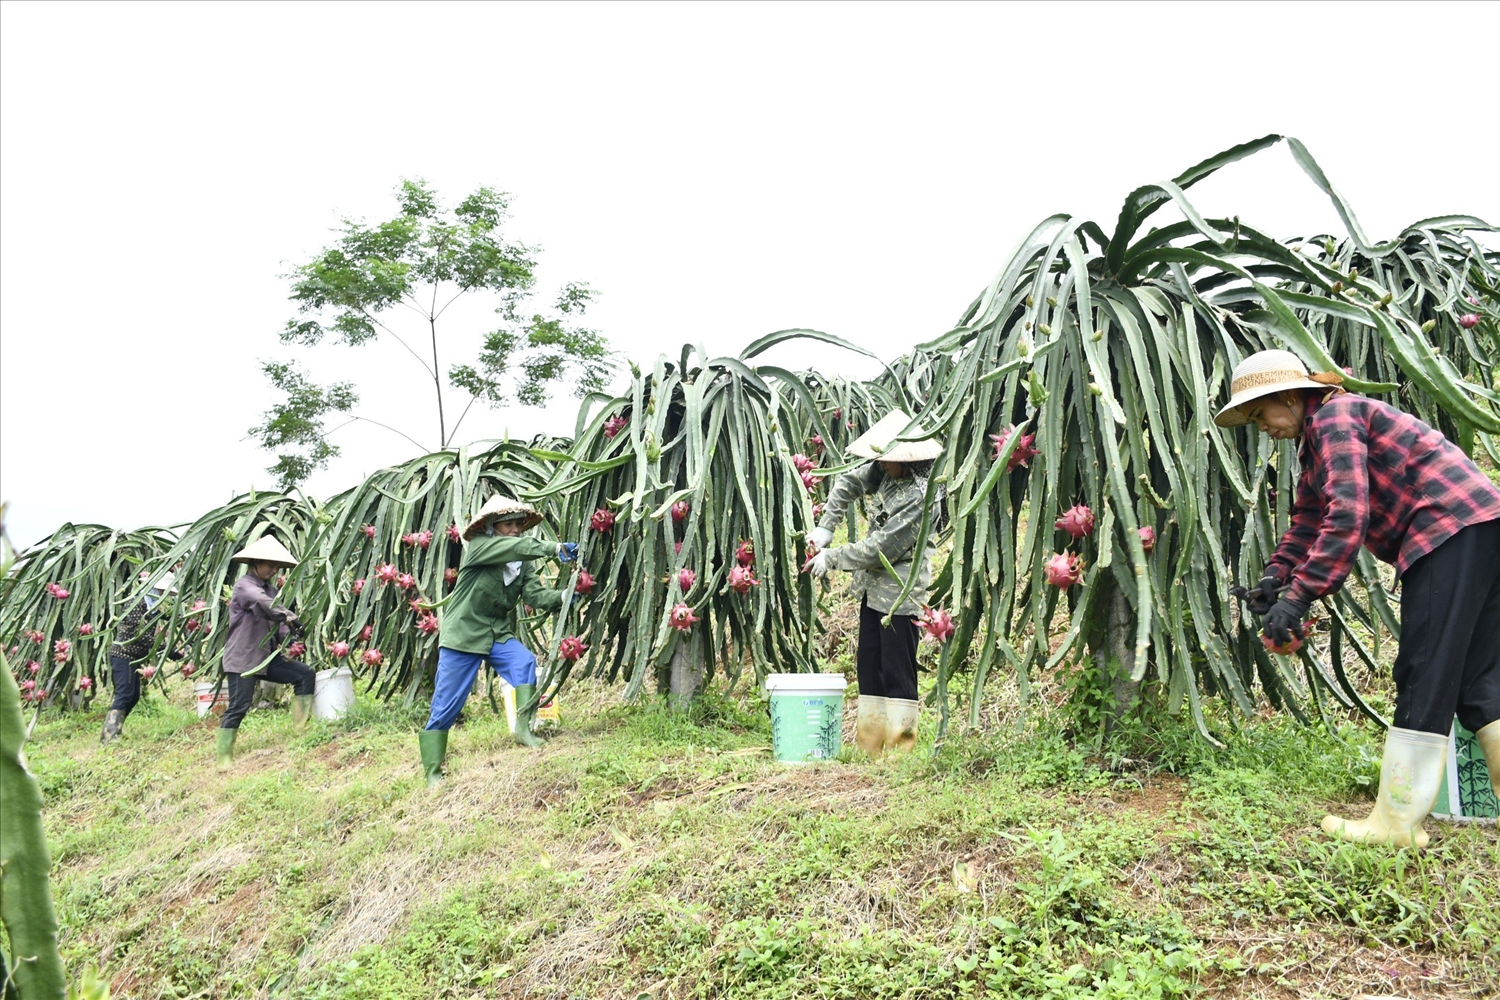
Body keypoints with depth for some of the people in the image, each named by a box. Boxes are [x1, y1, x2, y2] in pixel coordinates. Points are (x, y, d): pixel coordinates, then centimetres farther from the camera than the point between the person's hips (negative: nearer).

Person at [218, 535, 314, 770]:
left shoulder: (271, 590, 16)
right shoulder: (244, 586, -9)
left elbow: (277, 622, 11)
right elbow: (263, 604, -30)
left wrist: (287, 636, -10)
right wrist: (289, 617, -41)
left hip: (267, 657, 8)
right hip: (242, 658, -8)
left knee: (305, 674, -5)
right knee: (238, 707, -8)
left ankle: (302, 725, -2)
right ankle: (225, 758, 0)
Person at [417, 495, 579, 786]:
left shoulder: (522, 563, 3)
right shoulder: (478, 546, -12)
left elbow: (536, 594, -11)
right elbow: (515, 546, -30)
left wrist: (563, 596, -30)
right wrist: (553, 548, -39)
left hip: (499, 634, 4)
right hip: (463, 634, -4)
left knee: (526, 662, -27)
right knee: (445, 708, -1)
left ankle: (523, 728, -20)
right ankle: (433, 773, 12)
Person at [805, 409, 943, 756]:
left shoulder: (919, 494, -23)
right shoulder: (885, 473, 1)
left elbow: (879, 548, -23)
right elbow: (847, 483, 18)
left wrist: (831, 557, -12)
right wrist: (826, 527, 7)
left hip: (900, 593, -9)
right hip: (873, 587, 9)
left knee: (897, 673, -2)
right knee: (868, 665, 14)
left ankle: (899, 751, 8)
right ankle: (868, 746, 24)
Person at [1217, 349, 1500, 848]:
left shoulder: (1334, 415, -10)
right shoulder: (1317, 440, 21)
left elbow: (1347, 516, -22)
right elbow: (1309, 523, 22)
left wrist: (1299, 594, -24)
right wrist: (1275, 577, 7)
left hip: (1450, 528, -11)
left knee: (1424, 678, -9)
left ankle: (1397, 823, -4)